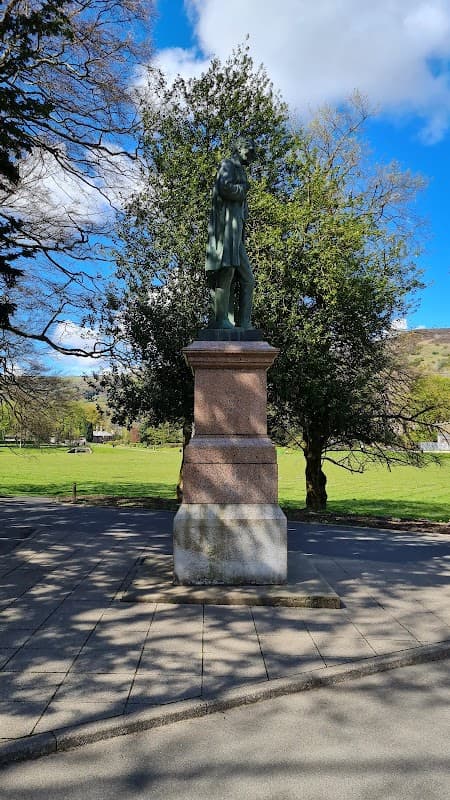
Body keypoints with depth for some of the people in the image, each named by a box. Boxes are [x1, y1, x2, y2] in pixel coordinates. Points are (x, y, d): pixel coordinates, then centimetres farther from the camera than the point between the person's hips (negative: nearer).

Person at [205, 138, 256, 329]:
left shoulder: (239, 171, 34)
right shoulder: (228, 164, 8)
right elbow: (225, 188, -13)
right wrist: (243, 189, 3)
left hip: (236, 231, 10)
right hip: (226, 222, -10)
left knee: (247, 279, 3)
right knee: (227, 270, -19)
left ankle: (244, 323, -1)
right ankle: (220, 319, -23)